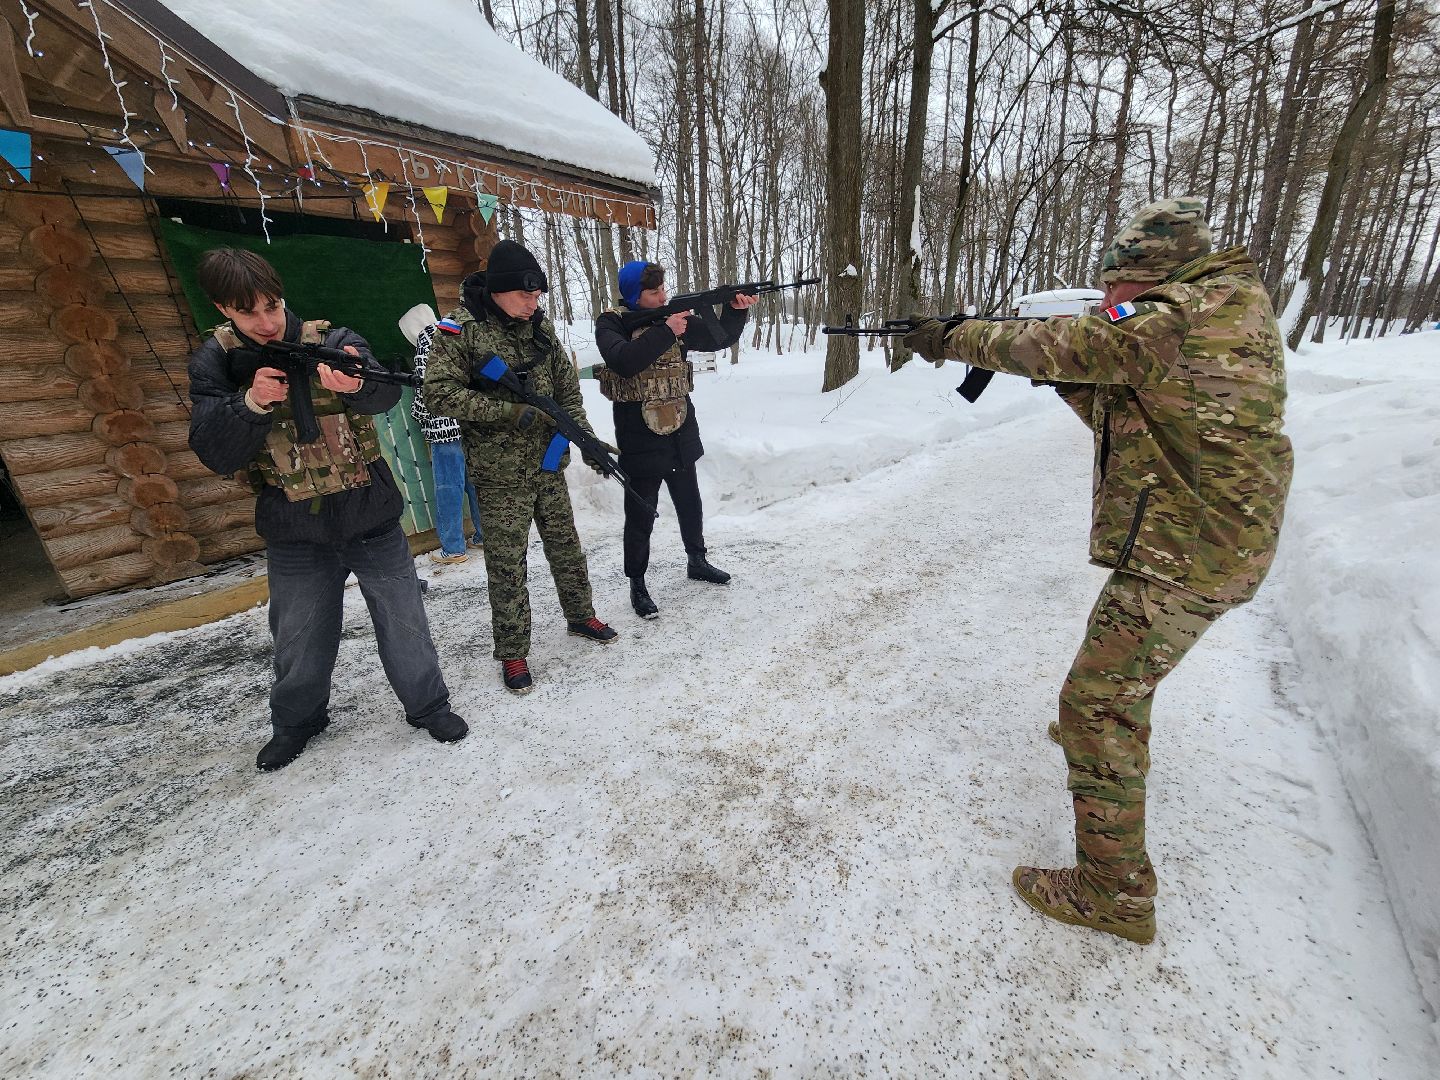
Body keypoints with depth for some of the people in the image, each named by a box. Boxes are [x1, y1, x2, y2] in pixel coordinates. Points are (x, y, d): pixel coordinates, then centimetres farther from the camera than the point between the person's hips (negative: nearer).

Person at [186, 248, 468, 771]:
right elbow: (216, 453, -11)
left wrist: (355, 383, -49)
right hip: (295, 536, 2)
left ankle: (427, 704, 30)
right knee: (299, 641, 17)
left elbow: (385, 392, -26)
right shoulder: (214, 363, -2)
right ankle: (297, 720, 42)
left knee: (404, 625, 9)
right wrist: (252, 402, -29)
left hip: (372, 518, -1)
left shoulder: (331, 340, -7)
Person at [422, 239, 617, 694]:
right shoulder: (458, 330, -10)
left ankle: (581, 616, 36)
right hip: (500, 473, -5)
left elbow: (567, 386, 9)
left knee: (565, 544, 15)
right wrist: (509, 412, -22)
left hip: (548, 463, 5)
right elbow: (440, 395, -14)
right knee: (507, 564, 2)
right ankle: (512, 653, 18)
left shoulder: (538, 324, 6)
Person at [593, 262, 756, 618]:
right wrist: (665, 332, -25)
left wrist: (736, 311, -14)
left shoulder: (674, 315, 6)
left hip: (681, 434, 5)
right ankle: (637, 585, 20)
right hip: (640, 440, -5)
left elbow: (719, 339, 3)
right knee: (640, 516, 5)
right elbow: (624, 362, -26)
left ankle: (697, 561, 39)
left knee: (690, 505, 19)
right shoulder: (611, 323, -7)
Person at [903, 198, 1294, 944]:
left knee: (1095, 707, -5)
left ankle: (1115, 894, 8)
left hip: (1184, 558, -10)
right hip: (1210, 544, 11)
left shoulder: (1197, 313, -17)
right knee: (1122, 663, 32)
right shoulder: (1228, 313, 14)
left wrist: (950, 339, -5)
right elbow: (1134, 422, 16)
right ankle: (1108, 736, 60)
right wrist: (1073, 383, 6)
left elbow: (1055, 345, -18)